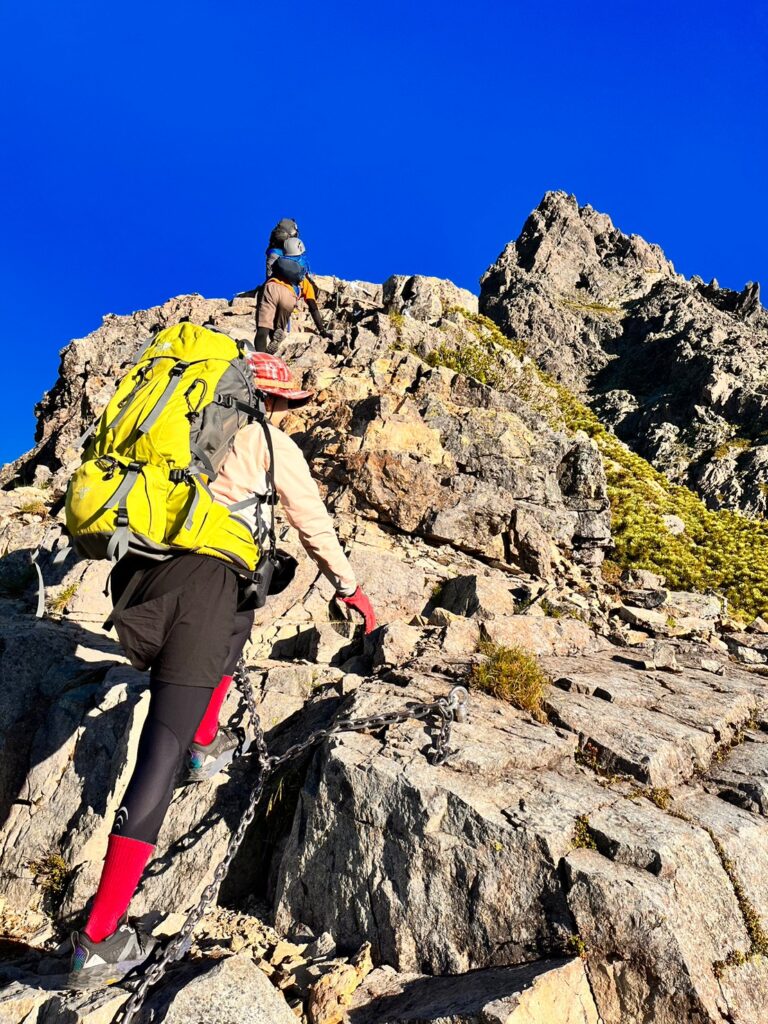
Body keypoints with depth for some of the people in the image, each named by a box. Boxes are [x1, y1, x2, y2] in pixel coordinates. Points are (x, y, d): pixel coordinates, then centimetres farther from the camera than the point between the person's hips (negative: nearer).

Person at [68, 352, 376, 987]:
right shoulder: (271, 442, 12)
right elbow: (315, 524, 17)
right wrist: (350, 588, 31)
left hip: (134, 574, 7)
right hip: (201, 581, -6)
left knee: (231, 625, 35)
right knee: (162, 753, -2)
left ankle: (208, 744, 42)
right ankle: (99, 942, 4)